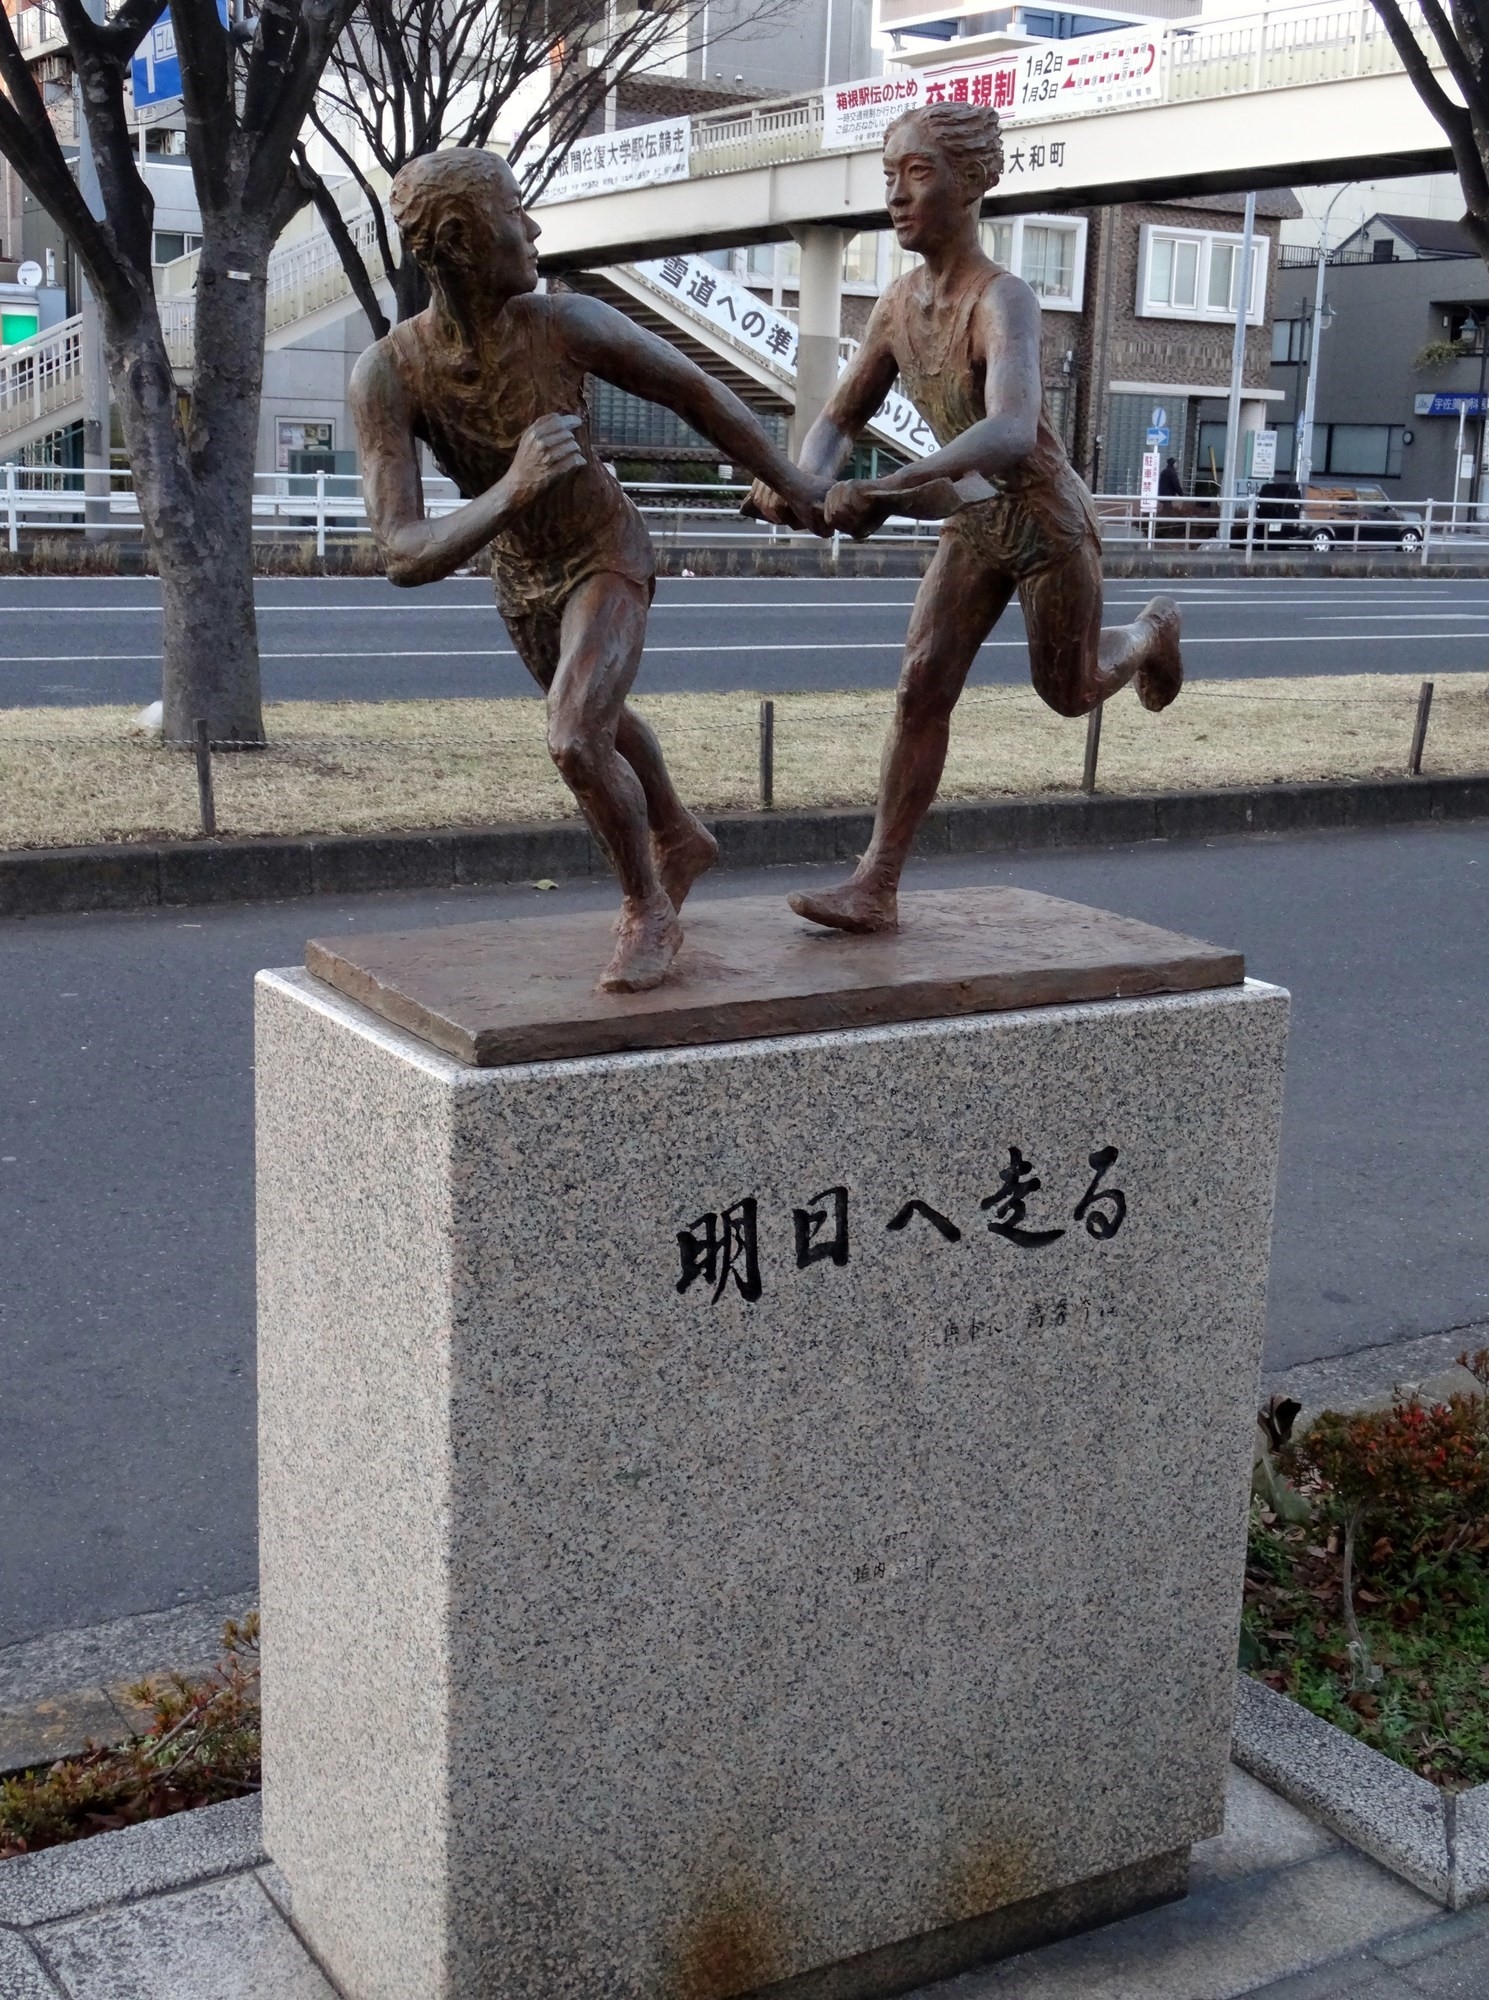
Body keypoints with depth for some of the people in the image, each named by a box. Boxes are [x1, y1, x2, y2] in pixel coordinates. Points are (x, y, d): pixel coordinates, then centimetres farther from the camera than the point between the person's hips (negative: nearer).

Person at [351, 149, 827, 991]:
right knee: (596, 719, 28)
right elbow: (406, 558, -37)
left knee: (576, 740, -25)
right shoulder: (385, 375, -31)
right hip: (520, 576, 4)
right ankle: (681, 841, 58)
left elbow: (696, 392, -14)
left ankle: (649, 908, 2)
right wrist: (512, 490, -55)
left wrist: (792, 484, -1)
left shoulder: (569, 323, -32)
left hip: (609, 557, -4)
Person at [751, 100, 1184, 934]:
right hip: (973, 524, 6)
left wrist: (888, 489, -56)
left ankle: (1150, 631, 47)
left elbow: (1011, 433, -46)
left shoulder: (1005, 300, -29)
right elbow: (840, 421, 1)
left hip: (1050, 524, -6)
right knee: (922, 687, -6)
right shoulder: (899, 302, -5)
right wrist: (807, 479, -23)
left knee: (1069, 692, 13)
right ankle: (877, 888, -6)